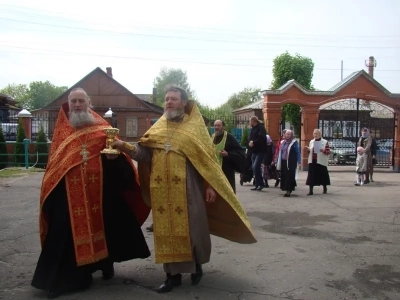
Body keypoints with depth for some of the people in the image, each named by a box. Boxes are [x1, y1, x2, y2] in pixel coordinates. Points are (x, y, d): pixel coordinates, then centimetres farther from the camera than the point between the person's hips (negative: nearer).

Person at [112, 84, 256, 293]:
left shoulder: (195, 126, 2)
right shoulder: (157, 128, 11)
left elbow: (207, 157, -1)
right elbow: (144, 153, 4)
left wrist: (210, 185, -7)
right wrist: (125, 147, -12)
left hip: (187, 189, -3)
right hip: (162, 190, 3)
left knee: (191, 228, 5)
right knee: (166, 230, 7)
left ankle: (197, 266, 30)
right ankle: (173, 274, 20)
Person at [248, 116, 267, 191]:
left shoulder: (261, 127, -9)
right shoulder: (253, 129, 17)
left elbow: (262, 138, -22)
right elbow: (250, 138, 17)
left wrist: (253, 142, -15)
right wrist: (250, 142, -4)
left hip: (260, 151, -9)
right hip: (254, 151, 9)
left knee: (255, 166, -18)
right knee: (254, 167, 9)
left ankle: (261, 184, -9)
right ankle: (257, 185, 16)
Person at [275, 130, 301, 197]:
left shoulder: (294, 142, -3)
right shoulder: (283, 142, 14)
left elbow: (298, 152, -5)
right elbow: (280, 152, 17)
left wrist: (299, 161, -13)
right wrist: (277, 161, 16)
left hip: (291, 162, -6)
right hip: (283, 162, 6)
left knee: (290, 176, -7)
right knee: (284, 176, 6)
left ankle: (288, 191, -6)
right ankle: (285, 188, 18)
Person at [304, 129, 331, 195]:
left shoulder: (325, 142, -3)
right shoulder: (311, 142, 12)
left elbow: (328, 151, -5)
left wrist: (324, 151, -24)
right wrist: (308, 149, -2)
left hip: (321, 161, -3)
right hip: (312, 161, 4)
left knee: (322, 175, 8)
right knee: (311, 175, -1)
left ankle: (325, 188, 30)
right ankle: (311, 190, 2)